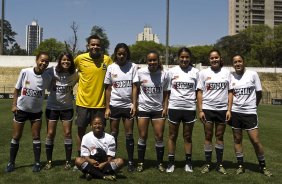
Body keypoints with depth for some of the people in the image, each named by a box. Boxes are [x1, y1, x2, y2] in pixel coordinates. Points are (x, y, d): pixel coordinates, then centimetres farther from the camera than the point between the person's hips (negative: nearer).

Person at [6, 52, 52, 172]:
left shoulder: (47, 78, -14)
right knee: (16, 137, 8)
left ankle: (37, 163, 18)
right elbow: (17, 89, -5)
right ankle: (11, 162, 21)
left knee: (36, 137, 6)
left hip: (36, 111, 0)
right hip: (21, 109, 0)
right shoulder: (25, 72, -15)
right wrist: (14, 104, -7)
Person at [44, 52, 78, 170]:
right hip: (52, 107, -1)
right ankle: (49, 161, 17)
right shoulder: (52, 71, -11)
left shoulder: (74, 75, -7)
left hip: (67, 107, 1)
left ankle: (68, 161, 14)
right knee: (50, 134, 3)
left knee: (67, 133, 3)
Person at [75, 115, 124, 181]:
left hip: (105, 164, 0)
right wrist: (90, 160, -27)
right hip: (91, 165, 0)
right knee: (78, 160, -28)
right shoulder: (86, 137, -1)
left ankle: (92, 174, -24)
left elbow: (110, 156, -4)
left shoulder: (110, 138, -2)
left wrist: (104, 164, -23)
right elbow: (85, 155, -5)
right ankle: (104, 175, -29)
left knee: (120, 161, -26)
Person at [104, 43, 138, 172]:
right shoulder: (111, 67, 1)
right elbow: (108, 89, 3)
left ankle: (130, 161, 13)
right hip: (114, 105, 1)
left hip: (128, 105, -1)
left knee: (129, 134, 4)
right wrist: (107, 108, -1)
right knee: (113, 134, 8)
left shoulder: (132, 66, -1)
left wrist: (134, 104, -9)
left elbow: (134, 87, -2)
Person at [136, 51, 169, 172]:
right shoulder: (140, 72, -8)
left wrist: (165, 107, -4)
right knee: (142, 136, 5)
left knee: (159, 137, 2)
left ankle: (160, 163, 17)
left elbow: (165, 93, 3)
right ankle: (140, 163, 18)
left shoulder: (164, 74, -6)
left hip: (158, 109, 1)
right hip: (143, 108, 0)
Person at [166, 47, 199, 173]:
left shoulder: (195, 72, 1)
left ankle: (188, 163, 20)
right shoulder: (172, 71, 2)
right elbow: (167, 91, 4)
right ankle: (171, 163, 16)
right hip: (174, 107, 0)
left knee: (188, 136, 10)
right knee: (172, 136, 7)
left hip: (190, 108, 0)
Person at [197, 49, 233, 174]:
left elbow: (230, 92, 5)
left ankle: (220, 164, 18)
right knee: (208, 136, 5)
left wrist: (229, 110, -2)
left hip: (222, 109, 1)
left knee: (220, 136, 8)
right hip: (207, 109, -1)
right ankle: (207, 164, 14)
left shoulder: (226, 73, 4)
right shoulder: (204, 73, 1)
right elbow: (199, 92, 1)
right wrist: (200, 110, -6)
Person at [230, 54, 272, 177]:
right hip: (235, 112, 3)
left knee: (255, 140, -4)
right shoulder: (230, 77, 3)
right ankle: (240, 165, 20)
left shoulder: (252, 74, -4)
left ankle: (263, 166, 14)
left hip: (250, 112, -2)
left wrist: (253, 105, 8)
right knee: (237, 139, 8)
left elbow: (259, 93, 3)